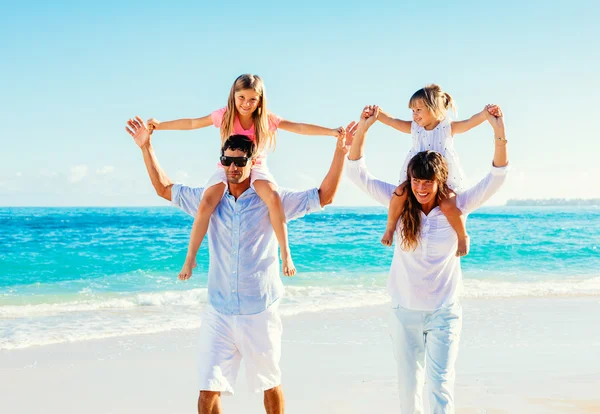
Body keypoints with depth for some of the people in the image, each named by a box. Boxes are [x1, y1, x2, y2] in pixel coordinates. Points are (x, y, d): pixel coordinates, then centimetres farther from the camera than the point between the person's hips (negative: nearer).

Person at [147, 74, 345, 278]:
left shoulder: (267, 119, -9)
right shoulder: (224, 116, -6)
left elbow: (300, 127, -15)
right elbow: (192, 123, 1)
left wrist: (332, 131, -26)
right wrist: (160, 126, -2)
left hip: (256, 168, -1)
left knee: (274, 198, -34)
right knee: (205, 205, -27)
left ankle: (285, 252, -25)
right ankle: (190, 257, -13)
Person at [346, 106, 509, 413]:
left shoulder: (456, 207, -7)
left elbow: (496, 178, -14)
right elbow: (358, 174, -7)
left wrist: (499, 133, -27)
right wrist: (362, 129, -18)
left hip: (444, 311, -2)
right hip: (405, 310, 2)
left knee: (441, 385, -8)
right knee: (408, 383, 12)